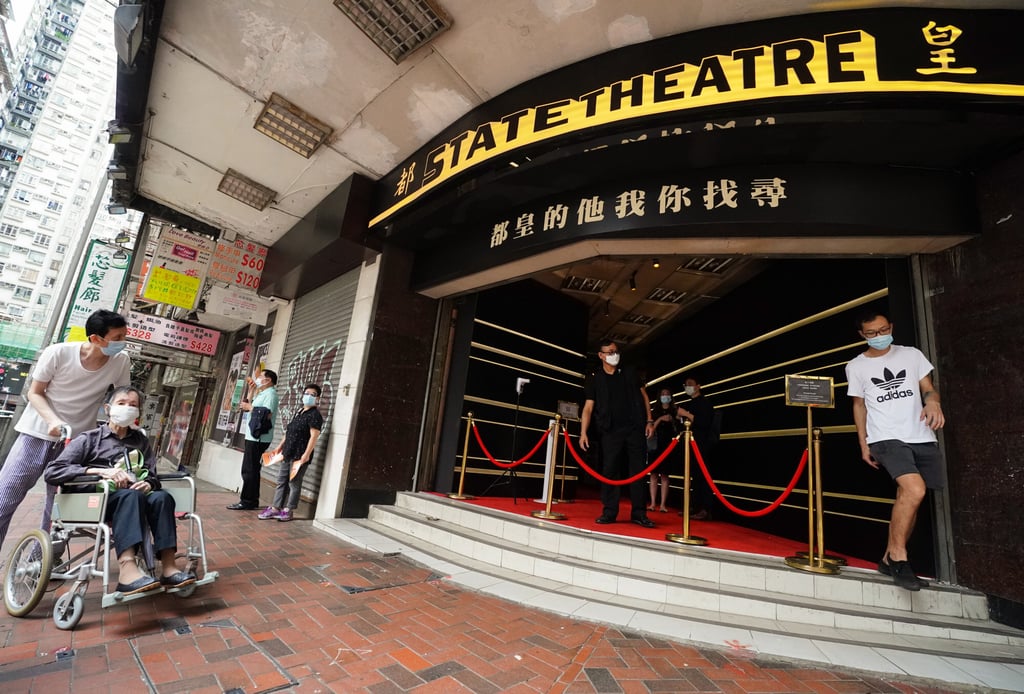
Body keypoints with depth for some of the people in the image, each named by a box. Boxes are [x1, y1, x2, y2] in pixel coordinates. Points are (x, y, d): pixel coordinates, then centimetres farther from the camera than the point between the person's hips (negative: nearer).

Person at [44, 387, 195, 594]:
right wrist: (101, 471, -18)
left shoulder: (141, 441, 21)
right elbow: (52, 472, -4)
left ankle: (168, 567, -36)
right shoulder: (90, 438, 10)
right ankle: (127, 570, -50)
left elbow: (153, 476, 11)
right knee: (131, 495, -36)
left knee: (162, 497, -31)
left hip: (134, 497, 3)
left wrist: (148, 484, -14)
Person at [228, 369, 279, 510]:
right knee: (250, 470, 14)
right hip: (253, 436, 10)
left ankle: (247, 502, 1)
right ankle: (251, 500, 21)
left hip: (258, 438, -10)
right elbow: (247, 406, 20)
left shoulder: (270, 394, -14)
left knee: (249, 471, -5)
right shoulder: (262, 394, 18)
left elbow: (267, 415, -26)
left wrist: (250, 407, -16)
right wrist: (250, 392, 15)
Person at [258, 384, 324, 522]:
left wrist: (306, 455, -24)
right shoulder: (299, 412, 15)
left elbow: (314, 436, -19)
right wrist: (279, 447, 21)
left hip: (299, 456, -8)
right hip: (288, 453, 8)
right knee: (281, 481, 13)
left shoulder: (315, 415, -12)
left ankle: (288, 510, 13)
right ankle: (275, 508, 22)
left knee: (294, 483, 2)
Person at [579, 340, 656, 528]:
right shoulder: (595, 379, 3)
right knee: (608, 471, -1)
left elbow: (643, 396, 13)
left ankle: (639, 513, 11)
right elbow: (588, 407, -2)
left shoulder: (629, 373, 10)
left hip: (635, 429, 1)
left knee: (637, 471, 3)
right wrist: (583, 432, -11)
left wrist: (649, 421, 4)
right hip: (610, 431, -1)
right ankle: (609, 512, 9)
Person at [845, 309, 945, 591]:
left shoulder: (911, 355, 9)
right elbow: (859, 405, 10)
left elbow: (928, 387, 10)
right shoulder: (856, 366, 6)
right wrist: (863, 443, 7)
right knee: (915, 490, -24)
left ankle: (890, 559, 20)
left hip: (922, 438, 3)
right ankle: (898, 556, -8)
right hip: (886, 439, -3)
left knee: (908, 500, 6)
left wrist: (933, 401, -15)